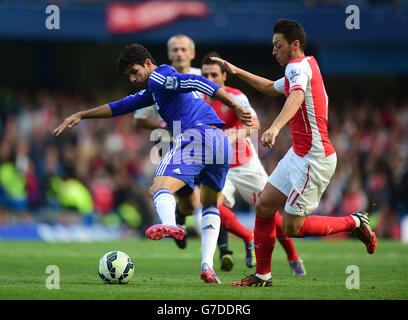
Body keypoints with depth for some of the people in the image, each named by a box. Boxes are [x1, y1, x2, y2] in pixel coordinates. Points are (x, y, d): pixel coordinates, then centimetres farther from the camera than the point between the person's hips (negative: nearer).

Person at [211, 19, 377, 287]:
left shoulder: (299, 66, -15)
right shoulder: (304, 66, 16)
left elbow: (297, 96, -39)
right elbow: (272, 88, 36)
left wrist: (275, 127, -55)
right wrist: (237, 71, 31)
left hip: (314, 158, -10)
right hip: (298, 154, 10)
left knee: (292, 228, -7)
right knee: (264, 206, 8)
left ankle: (355, 223, 8)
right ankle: (262, 275, 15)